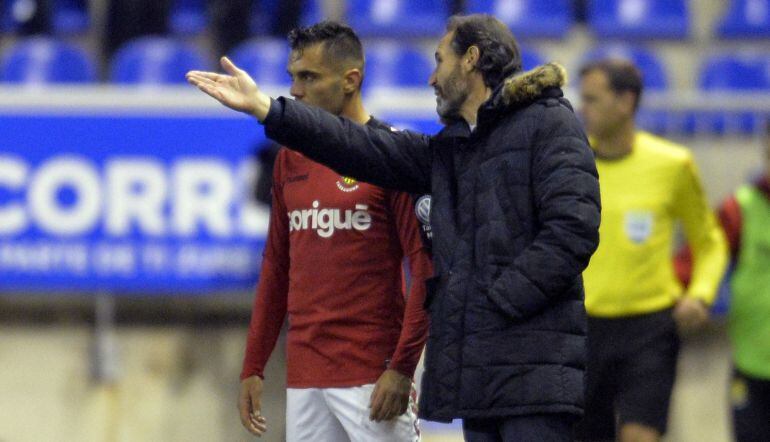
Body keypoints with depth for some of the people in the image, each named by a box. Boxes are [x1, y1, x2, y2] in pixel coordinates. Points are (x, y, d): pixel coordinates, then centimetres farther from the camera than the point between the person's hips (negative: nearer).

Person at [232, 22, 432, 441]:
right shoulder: (290, 159, 14)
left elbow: (427, 269, -9)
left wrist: (401, 368, -16)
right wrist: (252, 367, 15)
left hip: (372, 377, -6)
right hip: (303, 380, 6)